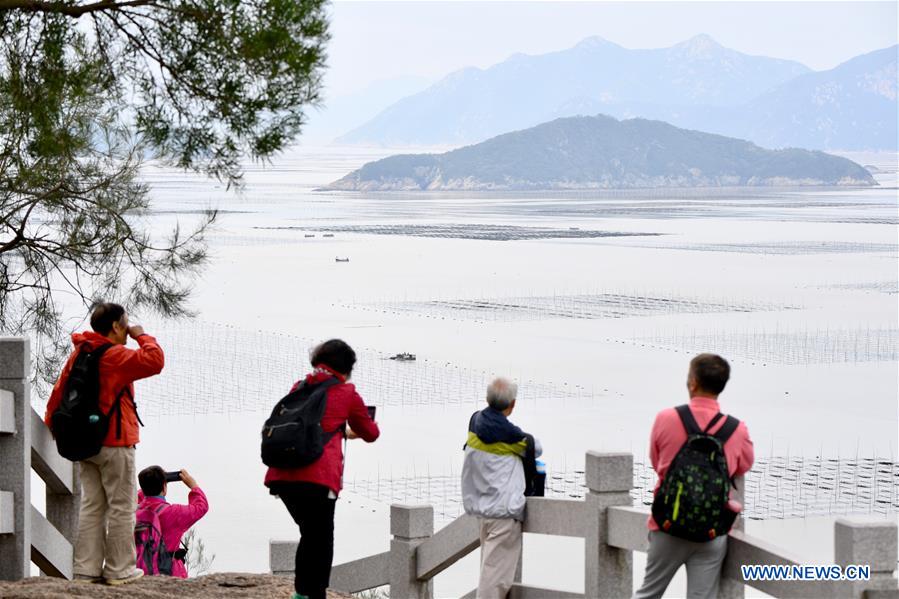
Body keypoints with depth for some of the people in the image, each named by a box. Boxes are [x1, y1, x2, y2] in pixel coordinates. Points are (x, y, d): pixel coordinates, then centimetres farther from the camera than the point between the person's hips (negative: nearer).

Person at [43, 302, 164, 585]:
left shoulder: (78, 353, 9)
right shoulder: (115, 355, -15)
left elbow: (59, 391, 12)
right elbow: (155, 360, -23)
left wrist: (52, 424, 21)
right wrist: (141, 336, -7)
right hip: (115, 443, -8)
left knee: (92, 507, 10)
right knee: (121, 508, -1)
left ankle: (86, 570, 9)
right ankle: (119, 570, 1)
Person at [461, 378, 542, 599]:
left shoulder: (475, 422, 2)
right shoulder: (509, 434, -16)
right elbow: (535, 448, 1)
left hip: (481, 506, 8)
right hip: (504, 510, -8)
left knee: (489, 563, 16)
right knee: (497, 570, -6)